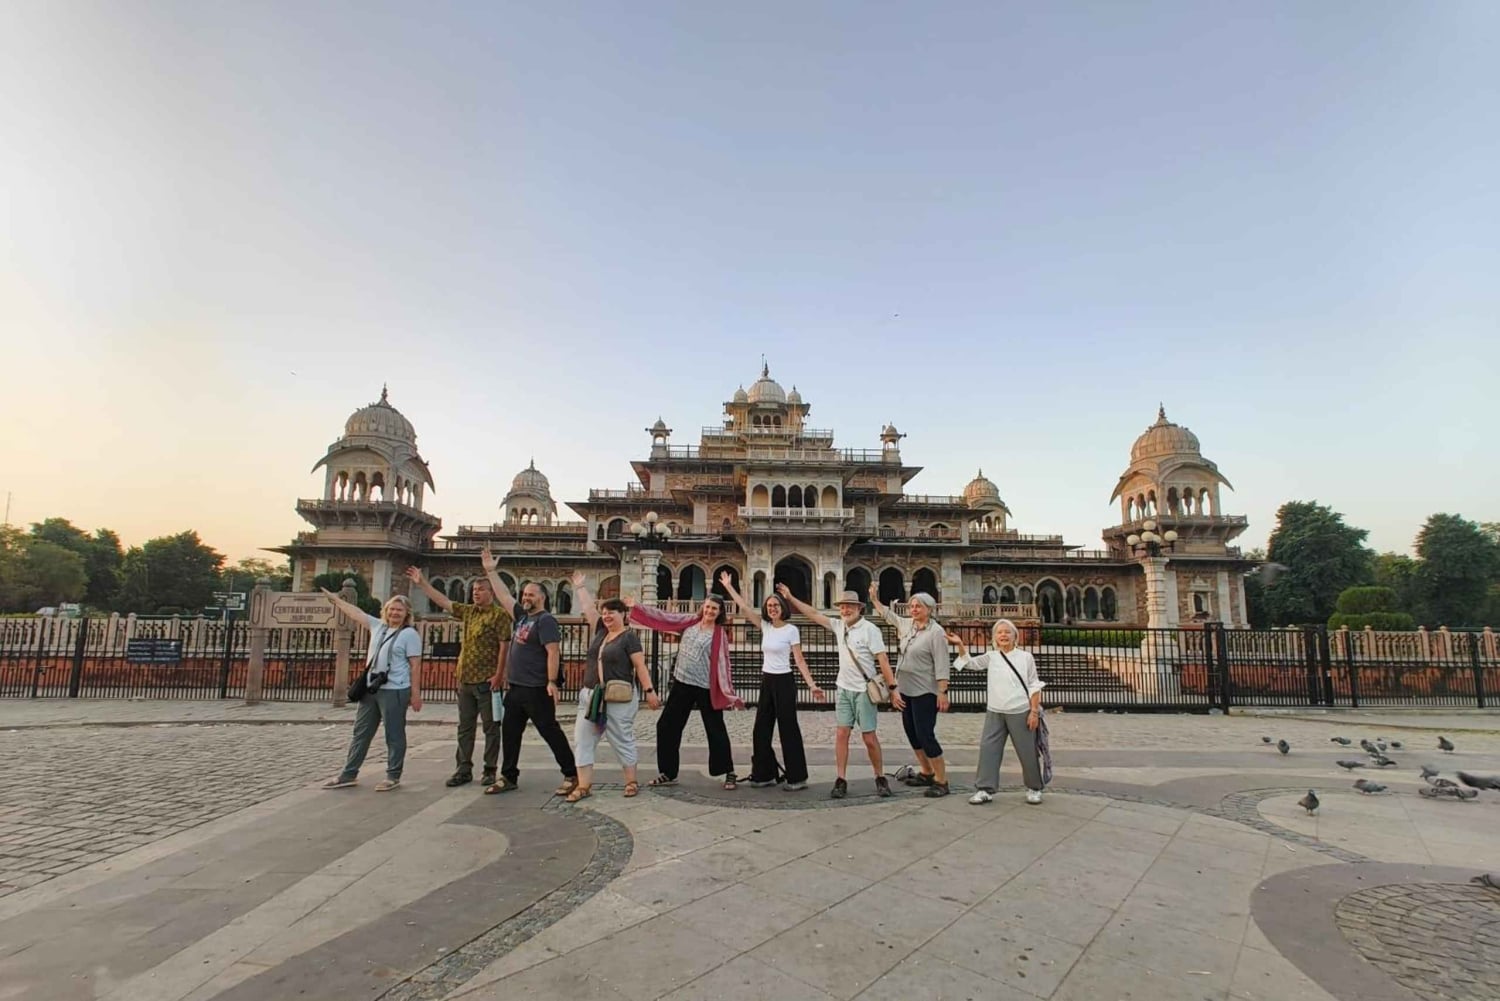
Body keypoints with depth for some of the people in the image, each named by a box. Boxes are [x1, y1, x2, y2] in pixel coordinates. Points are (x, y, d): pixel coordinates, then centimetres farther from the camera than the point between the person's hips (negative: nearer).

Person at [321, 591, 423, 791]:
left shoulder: (410, 634, -8)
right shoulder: (378, 626, 12)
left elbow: (415, 666, -11)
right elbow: (356, 612, 23)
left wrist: (415, 693, -15)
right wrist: (334, 598, 27)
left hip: (394, 692, -7)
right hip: (371, 689, 7)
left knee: (394, 735, 1)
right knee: (361, 732, 14)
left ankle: (393, 777, 11)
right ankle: (349, 775, 25)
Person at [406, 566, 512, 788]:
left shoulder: (500, 614, -9)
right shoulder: (468, 611, 13)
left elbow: (504, 645, -14)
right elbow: (443, 601, 18)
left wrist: (499, 674, -19)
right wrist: (422, 583, 15)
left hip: (486, 680, -7)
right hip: (465, 680, 8)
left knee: (490, 727, 2)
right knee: (465, 727, 12)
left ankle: (490, 770, 9)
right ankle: (463, 770, 20)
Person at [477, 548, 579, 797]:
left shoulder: (545, 620, -13)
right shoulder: (522, 616, 13)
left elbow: (553, 652, -20)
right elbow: (503, 596, 21)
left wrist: (552, 682, -26)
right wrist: (491, 571, 20)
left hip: (536, 689, -9)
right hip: (515, 687, 9)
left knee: (550, 731, -4)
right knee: (509, 732, 14)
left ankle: (572, 775, 3)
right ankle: (508, 777, 26)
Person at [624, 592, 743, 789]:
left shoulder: (720, 633, -5)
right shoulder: (690, 622, 5)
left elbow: (723, 663, -6)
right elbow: (663, 617, 7)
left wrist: (729, 693, -11)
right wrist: (637, 606, 5)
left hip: (706, 688, -4)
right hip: (682, 684, 5)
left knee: (716, 730, 1)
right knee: (667, 726, 8)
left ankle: (729, 774, 16)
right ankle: (668, 773, 22)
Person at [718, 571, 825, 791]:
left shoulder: (791, 630, -10)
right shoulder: (765, 626, 4)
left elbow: (800, 660, -10)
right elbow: (744, 607, 5)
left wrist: (812, 685, -16)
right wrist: (728, 587, 4)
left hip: (784, 682, -6)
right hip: (766, 682, 7)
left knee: (789, 730, -2)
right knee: (762, 730, 10)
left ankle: (798, 778, 7)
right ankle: (765, 774, 22)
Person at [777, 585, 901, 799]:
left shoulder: (870, 629, -12)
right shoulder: (838, 626, 5)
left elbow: (883, 660, -14)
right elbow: (814, 614, 10)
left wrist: (893, 688, -17)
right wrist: (790, 598, 9)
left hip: (864, 691, -5)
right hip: (843, 689, 5)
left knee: (869, 737, 2)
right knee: (841, 734, 1)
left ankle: (880, 778, 19)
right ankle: (841, 780, 7)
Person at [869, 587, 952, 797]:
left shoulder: (936, 632, -15)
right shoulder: (907, 624, 7)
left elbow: (942, 665, -18)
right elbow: (888, 615, 26)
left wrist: (943, 692, -22)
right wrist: (874, 599, 27)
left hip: (925, 692, -8)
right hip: (906, 689, 8)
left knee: (925, 735, -7)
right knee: (911, 733, 15)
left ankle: (941, 781, 4)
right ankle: (927, 773, 30)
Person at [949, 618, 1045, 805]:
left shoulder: (1026, 657, 1)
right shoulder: (991, 657, 8)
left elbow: (1034, 686, 2)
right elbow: (969, 663, 8)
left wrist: (1034, 711, -5)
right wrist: (960, 645, -7)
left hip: (1020, 712, -2)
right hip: (995, 712, 3)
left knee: (1027, 751, 6)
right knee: (988, 748, 1)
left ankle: (1034, 788, 26)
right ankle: (985, 789, 9)